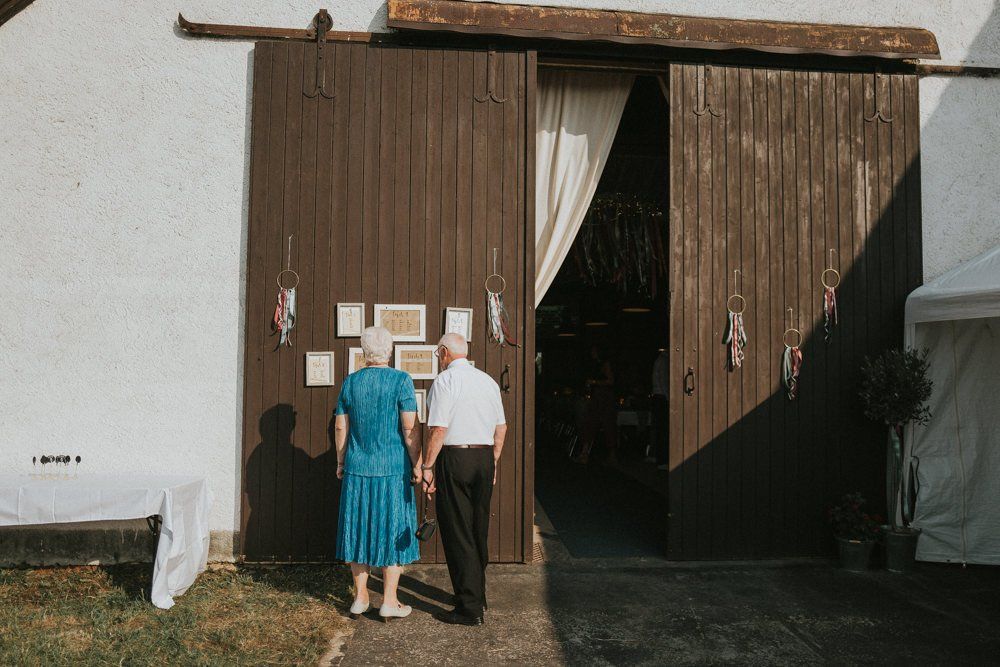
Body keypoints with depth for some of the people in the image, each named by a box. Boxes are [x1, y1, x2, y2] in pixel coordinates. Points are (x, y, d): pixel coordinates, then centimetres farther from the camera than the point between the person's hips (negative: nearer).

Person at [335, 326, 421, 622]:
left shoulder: (351, 382, 2)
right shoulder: (401, 380, -9)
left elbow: (341, 427, 5)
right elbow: (409, 429, -12)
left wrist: (341, 463, 16)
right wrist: (417, 465, -4)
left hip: (357, 469, 4)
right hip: (393, 470, -3)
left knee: (359, 529, 13)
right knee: (393, 531, 6)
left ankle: (360, 597, 21)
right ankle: (389, 601, 11)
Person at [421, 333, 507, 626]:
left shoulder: (445, 381, -9)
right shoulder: (488, 380, 11)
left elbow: (439, 429, -16)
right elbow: (501, 427, 13)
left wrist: (427, 466, -10)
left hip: (454, 459, -7)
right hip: (485, 458, 7)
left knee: (457, 533, 0)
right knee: (478, 530, 17)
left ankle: (470, 608, 3)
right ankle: (477, 595, 30)